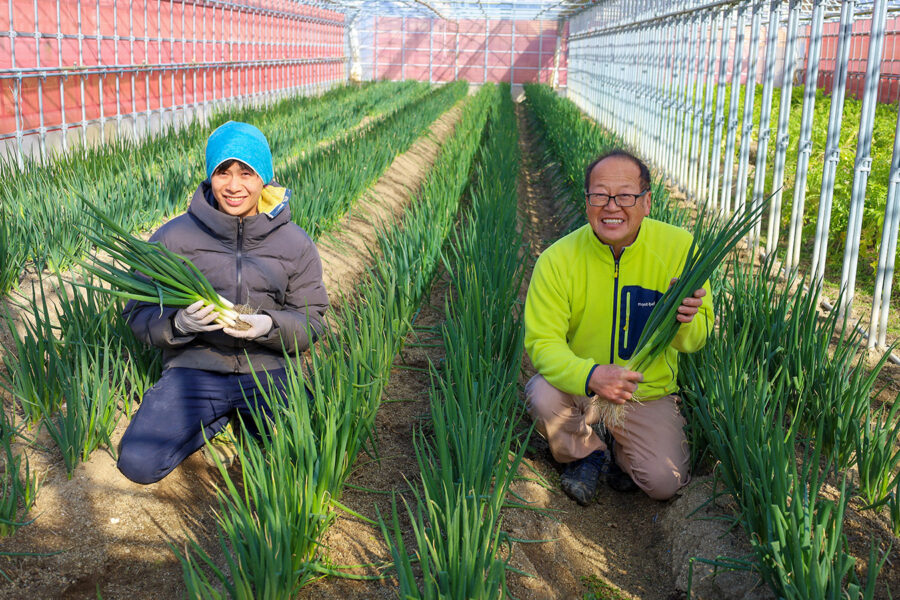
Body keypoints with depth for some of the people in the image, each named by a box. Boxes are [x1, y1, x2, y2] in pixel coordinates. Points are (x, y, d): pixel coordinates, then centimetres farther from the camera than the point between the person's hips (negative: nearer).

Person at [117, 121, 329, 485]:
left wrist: (269, 326, -19)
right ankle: (220, 419, 8)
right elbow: (139, 312, 3)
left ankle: (248, 419, 10)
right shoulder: (173, 237, 1)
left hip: (268, 369, 0)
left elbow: (311, 322, 4)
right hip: (195, 367, 0)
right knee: (138, 463, -21)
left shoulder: (295, 244, 3)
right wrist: (179, 322, -20)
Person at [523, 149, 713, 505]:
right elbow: (542, 341, -19)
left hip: (650, 392, 1)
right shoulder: (557, 259, -18)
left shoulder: (679, 248, -15)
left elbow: (696, 339, -10)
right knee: (543, 396, -32)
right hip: (578, 384, 0)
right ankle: (587, 454, 4)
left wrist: (685, 321, -36)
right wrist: (590, 376, -40)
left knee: (663, 483, -16)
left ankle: (621, 448, 22)